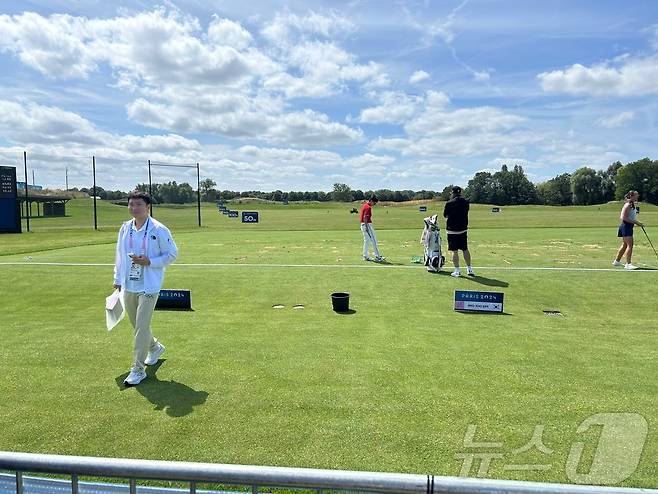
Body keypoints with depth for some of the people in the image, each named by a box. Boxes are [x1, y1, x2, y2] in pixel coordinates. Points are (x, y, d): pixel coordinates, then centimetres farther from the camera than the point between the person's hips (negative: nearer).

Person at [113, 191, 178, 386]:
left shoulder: (159, 230, -12)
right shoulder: (125, 228, 6)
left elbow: (172, 254, -7)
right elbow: (120, 254, 16)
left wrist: (148, 262, -18)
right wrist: (118, 279, 15)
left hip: (149, 286, -6)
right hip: (128, 285, 6)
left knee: (142, 326, -8)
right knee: (136, 324, 17)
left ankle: (138, 369, 2)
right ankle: (155, 348, 43)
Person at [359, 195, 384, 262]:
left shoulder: (364, 205, 14)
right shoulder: (368, 207, -16)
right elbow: (365, 217, -23)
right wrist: (366, 227, -25)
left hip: (363, 224, 10)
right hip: (367, 224, -10)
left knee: (366, 241, 15)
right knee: (374, 240, -6)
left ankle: (365, 256, 18)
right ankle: (377, 257, -5)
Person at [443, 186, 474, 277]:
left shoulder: (449, 203, -11)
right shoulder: (466, 203, 2)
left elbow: (445, 215, 0)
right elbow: (465, 213, 12)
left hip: (452, 229, -4)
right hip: (463, 229, 4)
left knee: (454, 251, 1)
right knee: (465, 250, 13)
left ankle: (457, 271, 3)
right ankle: (469, 269, 19)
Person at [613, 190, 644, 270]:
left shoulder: (632, 205, 14)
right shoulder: (628, 205, -16)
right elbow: (624, 218, -21)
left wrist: (637, 222, 13)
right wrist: (636, 222, -21)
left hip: (629, 227, 11)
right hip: (626, 226, -11)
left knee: (625, 245, 16)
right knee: (630, 245, -13)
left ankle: (617, 261, 26)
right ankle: (628, 264, -11)